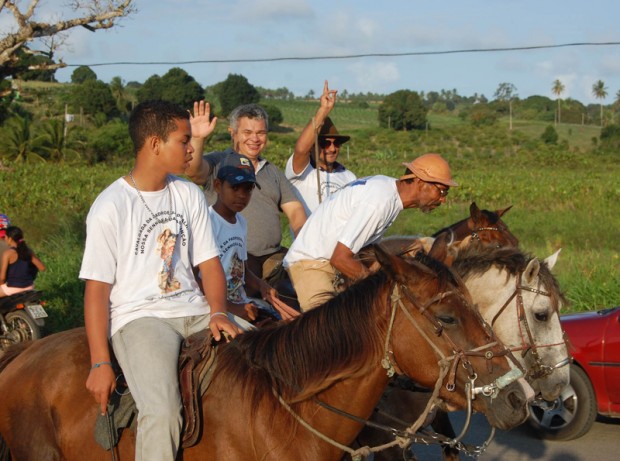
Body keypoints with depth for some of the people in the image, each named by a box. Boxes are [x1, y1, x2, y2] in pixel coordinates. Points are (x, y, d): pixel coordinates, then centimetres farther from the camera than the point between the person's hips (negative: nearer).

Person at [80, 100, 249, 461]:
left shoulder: (190, 195, 10)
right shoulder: (110, 207, -7)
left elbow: (209, 263, 11)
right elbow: (97, 289, -8)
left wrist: (218, 312, -9)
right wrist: (100, 364, -14)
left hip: (194, 309, 6)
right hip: (139, 318, -6)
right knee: (162, 412, -30)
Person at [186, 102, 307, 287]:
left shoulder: (273, 172, 23)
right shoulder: (217, 163, 8)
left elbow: (295, 210, 14)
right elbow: (193, 170, -14)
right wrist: (197, 139, -34)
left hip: (273, 256, 5)